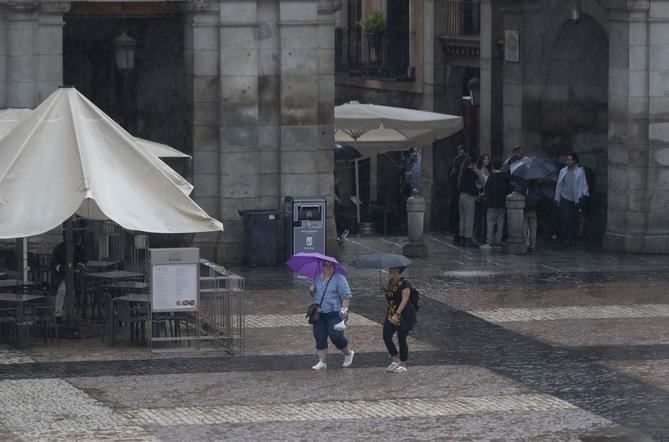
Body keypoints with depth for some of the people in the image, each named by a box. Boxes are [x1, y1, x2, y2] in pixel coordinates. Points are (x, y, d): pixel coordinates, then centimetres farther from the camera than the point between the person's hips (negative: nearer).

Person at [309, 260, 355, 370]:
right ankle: (322, 362, 8)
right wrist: (312, 291, 4)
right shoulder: (318, 278, 14)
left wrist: (344, 309, -18)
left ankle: (348, 354, 17)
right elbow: (315, 295, 26)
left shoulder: (339, 279, -6)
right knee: (319, 337, 1)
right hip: (319, 314, 6)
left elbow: (346, 296, -9)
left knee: (335, 336, -10)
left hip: (334, 313, -6)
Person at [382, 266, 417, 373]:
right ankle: (395, 360, 9)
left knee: (401, 340, 0)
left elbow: (404, 300, -25)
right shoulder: (390, 282, 8)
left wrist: (397, 314, -34)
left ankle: (403, 365, 12)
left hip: (404, 315, -7)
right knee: (386, 336, -5)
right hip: (391, 314, 7)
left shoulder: (404, 284, -17)